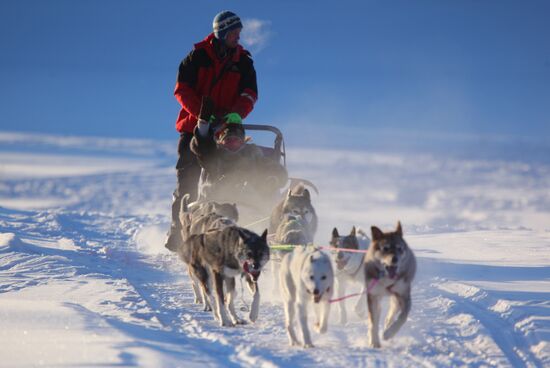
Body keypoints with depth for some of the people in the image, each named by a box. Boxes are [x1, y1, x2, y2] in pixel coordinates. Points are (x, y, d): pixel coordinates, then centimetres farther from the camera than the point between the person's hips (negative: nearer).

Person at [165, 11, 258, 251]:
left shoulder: (243, 61, 7)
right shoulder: (198, 55, 0)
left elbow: (249, 93, -1)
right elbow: (182, 89, -5)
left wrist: (237, 114, -21)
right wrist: (203, 113, -18)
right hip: (194, 126, -2)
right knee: (187, 180, -5)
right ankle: (178, 231, 1)